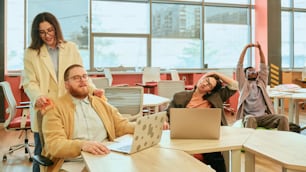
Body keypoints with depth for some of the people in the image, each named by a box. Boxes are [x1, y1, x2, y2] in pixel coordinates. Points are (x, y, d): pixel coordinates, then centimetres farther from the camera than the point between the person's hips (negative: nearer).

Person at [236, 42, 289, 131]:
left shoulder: (261, 82, 25)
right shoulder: (243, 83, 16)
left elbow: (263, 66, 20)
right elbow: (239, 66, 9)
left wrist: (260, 49, 13)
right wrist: (245, 48, 7)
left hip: (264, 116, 4)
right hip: (249, 116, -3)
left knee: (283, 118, -24)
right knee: (250, 119, -39)